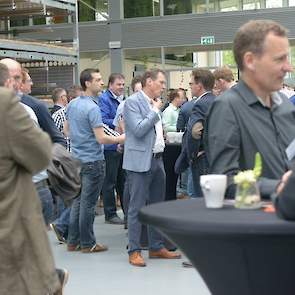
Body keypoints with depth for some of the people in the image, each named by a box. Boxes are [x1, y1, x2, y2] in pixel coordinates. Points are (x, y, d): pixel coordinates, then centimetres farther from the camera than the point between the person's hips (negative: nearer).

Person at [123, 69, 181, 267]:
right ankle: (134, 251, 3)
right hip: (140, 161, -8)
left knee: (157, 205, 13)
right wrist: (155, 111, -12)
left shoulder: (155, 103, 15)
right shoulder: (132, 102, -10)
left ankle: (157, 247, 23)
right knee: (137, 208, -3)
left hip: (157, 159, 9)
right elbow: (138, 130, -20)